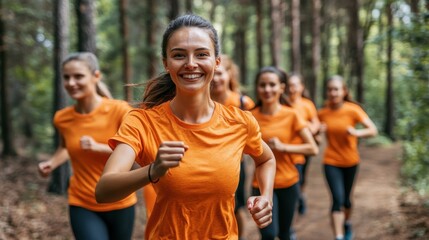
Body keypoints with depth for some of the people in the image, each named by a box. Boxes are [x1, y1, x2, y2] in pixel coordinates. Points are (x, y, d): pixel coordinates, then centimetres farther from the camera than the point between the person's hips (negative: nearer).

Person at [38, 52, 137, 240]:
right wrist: (51, 163, 0)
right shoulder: (62, 118, -3)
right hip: (82, 206, 1)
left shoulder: (119, 110, -15)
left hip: (119, 204, -1)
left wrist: (98, 147, -25)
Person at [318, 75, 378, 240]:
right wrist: (319, 130, -14)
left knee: (346, 198, 17)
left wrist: (356, 133, -35)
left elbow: (373, 130, -16)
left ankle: (347, 224, 46)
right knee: (337, 199, -14)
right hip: (331, 162, 0)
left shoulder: (353, 110, -14)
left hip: (350, 161, 0)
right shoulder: (322, 113, -7)